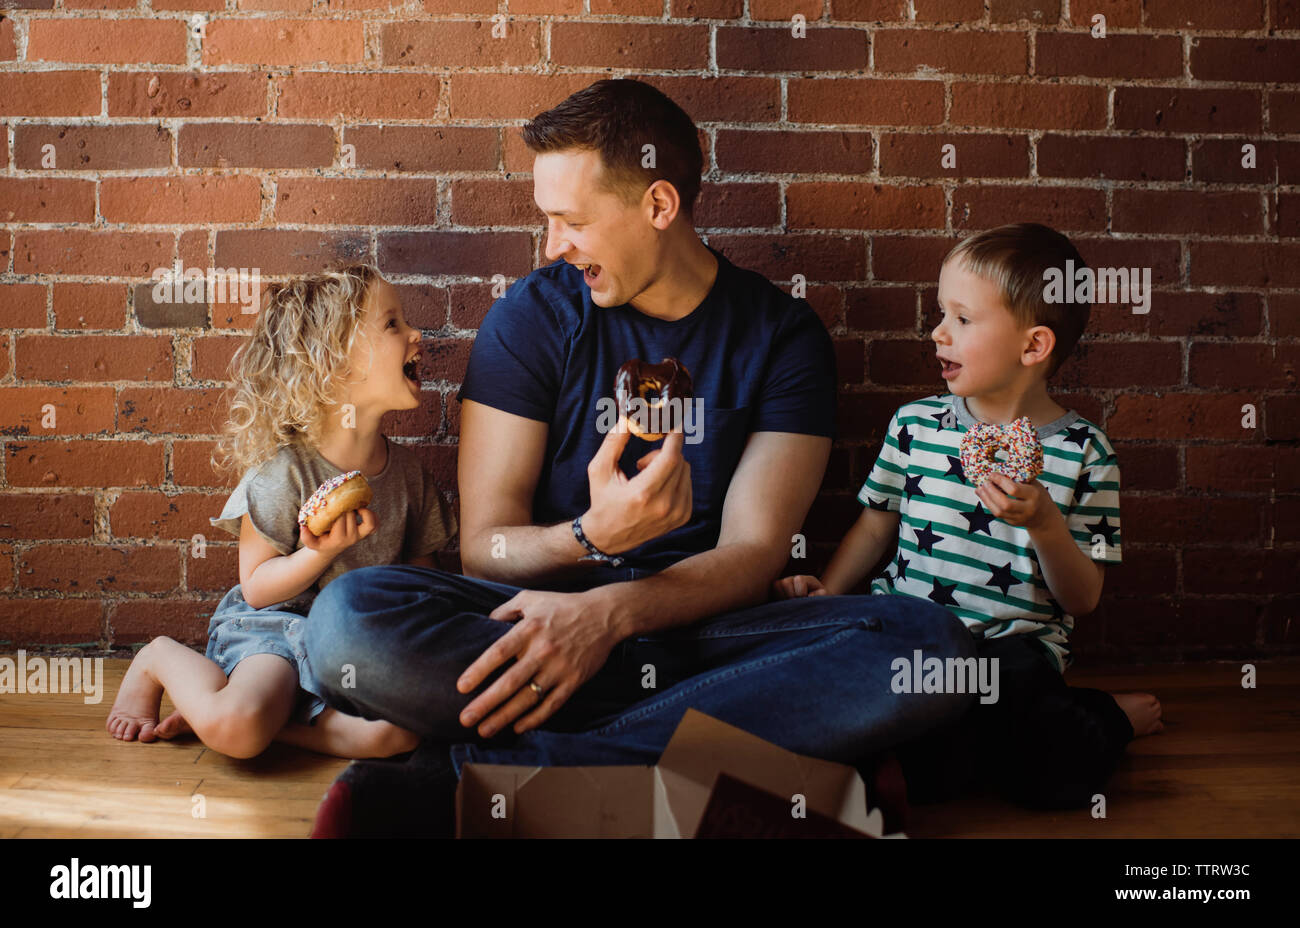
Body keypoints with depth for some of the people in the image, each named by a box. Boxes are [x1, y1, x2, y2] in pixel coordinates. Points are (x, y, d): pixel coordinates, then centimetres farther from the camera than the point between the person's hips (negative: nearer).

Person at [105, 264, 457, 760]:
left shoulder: (405, 468, 3)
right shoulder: (285, 470, -12)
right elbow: (256, 587, -9)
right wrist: (322, 554, -26)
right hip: (271, 627, -5)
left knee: (398, 730, -24)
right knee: (237, 730, -32)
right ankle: (162, 659, 3)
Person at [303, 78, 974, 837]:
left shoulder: (783, 334, 4)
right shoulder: (532, 316, 4)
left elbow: (753, 552, -5)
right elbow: (484, 544, -1)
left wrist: (610, 611, -25)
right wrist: (590, 537, -24)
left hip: (703, 632, 1)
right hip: (549, 617, 0)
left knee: (931, 644, -30)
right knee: (350, 617, -29)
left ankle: (480, 773, -30)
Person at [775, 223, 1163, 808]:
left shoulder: (1082, 452, -1)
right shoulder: (915, 424, 8)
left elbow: (1082, 599, 0)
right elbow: (877, 524, 18)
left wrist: (1044, 523, -18)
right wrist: (826, 589, 2)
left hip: (1014, 643, -3)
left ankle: (1108, 719, 6)